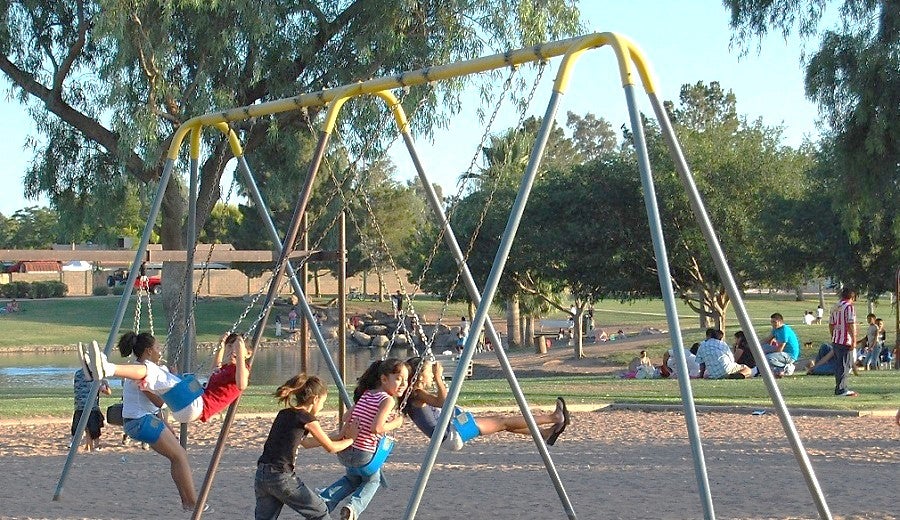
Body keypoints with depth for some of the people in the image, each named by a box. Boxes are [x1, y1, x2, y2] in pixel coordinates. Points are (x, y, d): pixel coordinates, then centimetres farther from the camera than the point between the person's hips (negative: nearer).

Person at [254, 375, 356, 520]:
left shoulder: (284, 414, 15)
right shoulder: (306, 418, -7)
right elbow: (331, 448, 2)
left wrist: (335, 436, 31)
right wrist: (350, 440, 19)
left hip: (261, 475, 7)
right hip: (281, 477, -7)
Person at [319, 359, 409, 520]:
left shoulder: (365, 394, 11)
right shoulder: (388, 400, -13)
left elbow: (347, 417, 16)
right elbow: (376, 428, -23)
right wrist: (395, 423, -9)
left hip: (343, 451, 7)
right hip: (363, 454, -6)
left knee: (353, 478, 35)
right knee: (372, 481, 25)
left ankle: (323, 500, 17)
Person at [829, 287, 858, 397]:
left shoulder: (835, 307, 14)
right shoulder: (849, 307, -11)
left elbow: (831, 325, 19)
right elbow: (851, 325, -17)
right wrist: (854, 341, -16)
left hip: (835, 341, 8)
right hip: (845, 341, -8)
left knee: (838, 365, 14)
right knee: (844, 366, -4)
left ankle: (839, 388, 20)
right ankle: (841, 389, -5)